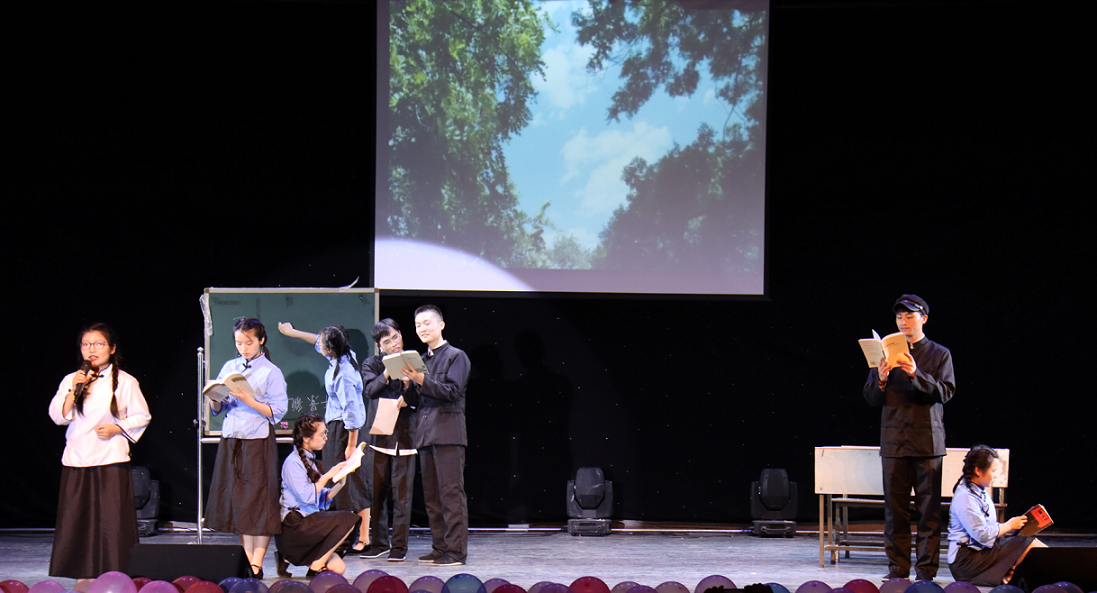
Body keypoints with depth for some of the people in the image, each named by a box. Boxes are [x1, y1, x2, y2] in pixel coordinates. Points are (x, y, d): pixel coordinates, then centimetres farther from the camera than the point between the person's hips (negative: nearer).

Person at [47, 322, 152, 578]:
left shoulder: (125, 382, 2)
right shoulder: (70, 380, 10)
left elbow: (142, 416, 5)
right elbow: (57, 416, 2)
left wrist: (117, 428, -9)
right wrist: (74, 390, -9)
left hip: (111, 460, -3)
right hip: (77, 459, 3)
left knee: (112, 519, -6)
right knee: (75, 518, 1)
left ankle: (116, 575, -1)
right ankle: (83, 575, 9)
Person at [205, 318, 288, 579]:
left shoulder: (271, 372, -3)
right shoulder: (229, 367, 12)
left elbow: (277, 411, -9)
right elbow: (217, 409, 14)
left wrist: (248, 400, -18)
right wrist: (215, 398, -8)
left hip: (258, 442, -5)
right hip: (231, 440, 5)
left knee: (259, 501, -5)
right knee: (236, 501, 5)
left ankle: (257, 564, -3)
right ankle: (247, 562, 11)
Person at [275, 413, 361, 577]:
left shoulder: (312, 461, 19)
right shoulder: (292, 462, -9)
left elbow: (322, 500, 16)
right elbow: (306, 496, -21)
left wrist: (340, 483, 3)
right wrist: (328, 476, -12)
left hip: (310, 523, 8)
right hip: (294, 525, -8)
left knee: (338, 568, -9)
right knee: (348, 519, -23)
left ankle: (290, 557, 6)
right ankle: (317, 565, -16)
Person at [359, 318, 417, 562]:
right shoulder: (372, 364, 9)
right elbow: (371, 390, -9)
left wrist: (408, 389, -15)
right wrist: (389, 372, -22)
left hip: (405, 434, -1)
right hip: (379, 433, 1)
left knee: (402, 492, -4)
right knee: (378, 490, 3)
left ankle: (399, 545, 1)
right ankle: (379, 542, 14)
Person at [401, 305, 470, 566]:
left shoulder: (456, 356, 0)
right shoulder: (422, 360, 21)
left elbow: (452, 391, -12)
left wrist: (422, 381, -21)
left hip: (448, 432, -8)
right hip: (426, 433, 8)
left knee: (451, 492, -10)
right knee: (431, 495, 7)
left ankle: (456, 550, -10)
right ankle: (440, 547, 11)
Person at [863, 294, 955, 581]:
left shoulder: (940, 354, 7)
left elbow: (945, 391, -6)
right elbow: (871, 398, 12)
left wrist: (916, 374, -21)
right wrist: (881, 380, -10)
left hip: (927, 439, -2)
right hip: (894, 439, 2)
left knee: (929, 508, -4)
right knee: (895, 508, 0)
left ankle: (927, 568, -1)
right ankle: (897, 567, 6)